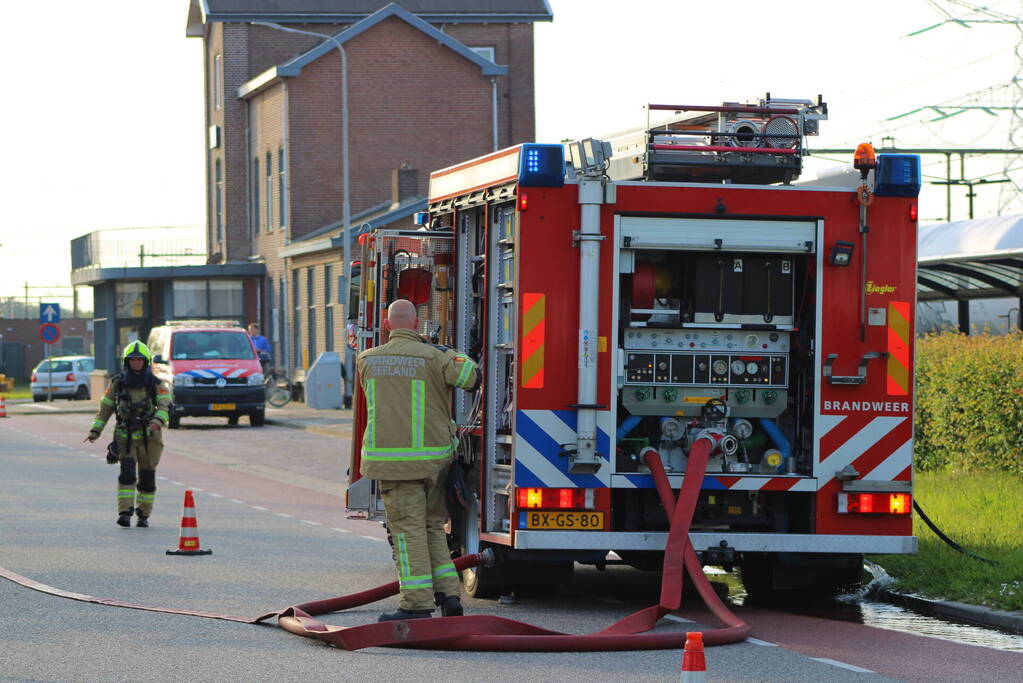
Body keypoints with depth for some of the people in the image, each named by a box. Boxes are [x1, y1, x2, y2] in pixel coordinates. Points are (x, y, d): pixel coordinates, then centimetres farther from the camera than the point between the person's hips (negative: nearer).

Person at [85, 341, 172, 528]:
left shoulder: (157, 385, 0)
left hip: (149, 437, 0)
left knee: (147, 478, 5)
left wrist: (157, 422, -33)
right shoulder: (117, 383, 4)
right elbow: (105, 408, 10)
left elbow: (164, 406, -13)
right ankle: (124, 512, -20)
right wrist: (95, 431, 2)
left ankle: (144, 514, 19)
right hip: (124, 436, 0)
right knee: (127, 474, -16)